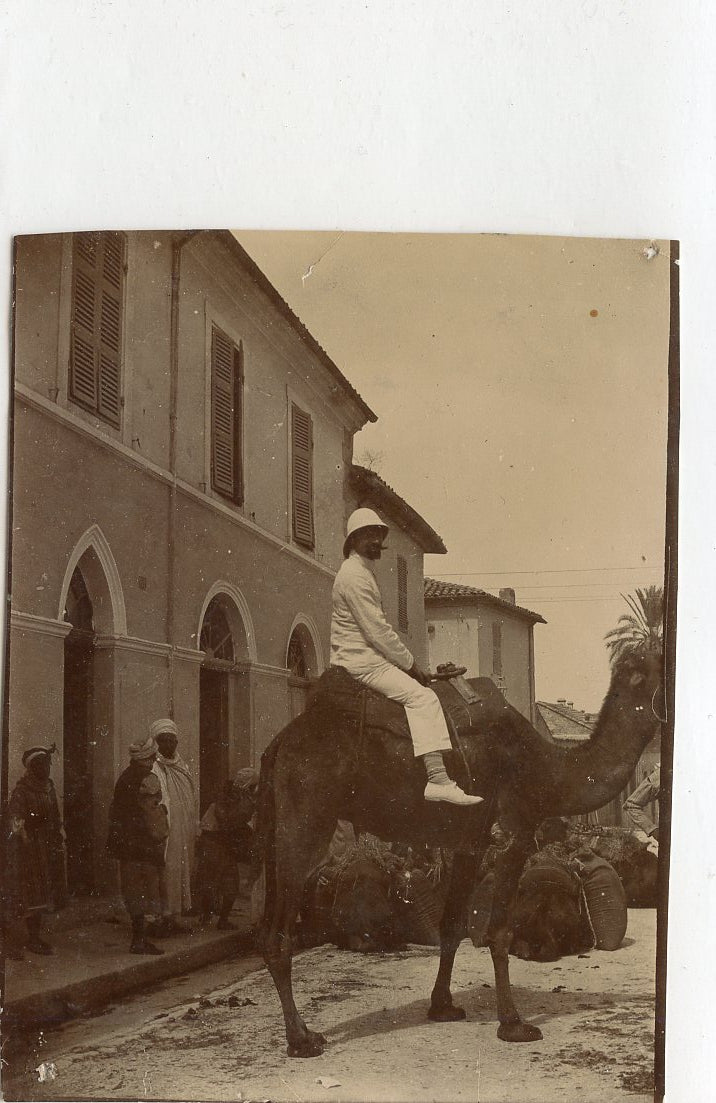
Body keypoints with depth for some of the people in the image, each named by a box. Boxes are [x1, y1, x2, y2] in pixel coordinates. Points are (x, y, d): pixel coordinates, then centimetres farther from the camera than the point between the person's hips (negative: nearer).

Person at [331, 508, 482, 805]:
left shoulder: (365, 572, 20)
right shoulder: (353, 575, -14)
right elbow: (377, 630, -18)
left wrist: (407, 663, 14)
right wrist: (410, 665, -11)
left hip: (366, 656, 11)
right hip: (360, 660, -11)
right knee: (422, 697, -21)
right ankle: (438, 780, -31)